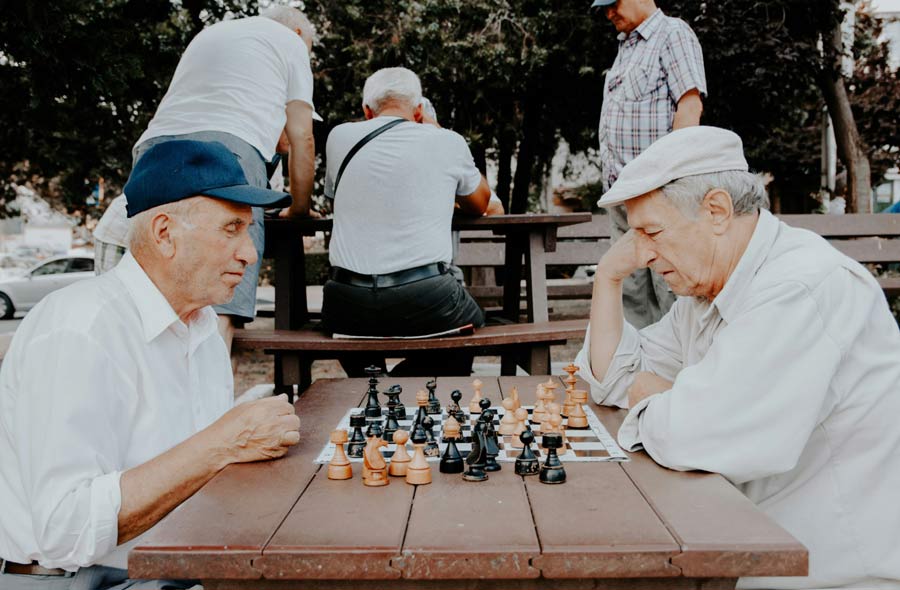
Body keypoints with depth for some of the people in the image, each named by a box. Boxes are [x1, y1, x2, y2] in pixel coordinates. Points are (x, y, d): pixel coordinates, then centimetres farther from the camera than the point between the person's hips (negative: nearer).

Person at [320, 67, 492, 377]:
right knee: (473, 322, 29)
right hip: (425, 301, -2)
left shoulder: (339, 136, 7)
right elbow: (479, 205, 21)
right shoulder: (448, 142, 2)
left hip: (348, 306, 3)